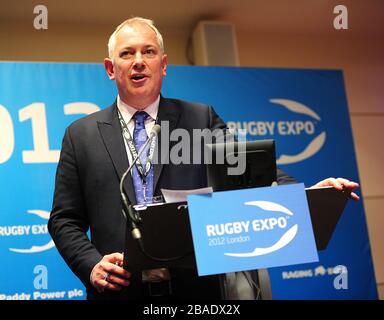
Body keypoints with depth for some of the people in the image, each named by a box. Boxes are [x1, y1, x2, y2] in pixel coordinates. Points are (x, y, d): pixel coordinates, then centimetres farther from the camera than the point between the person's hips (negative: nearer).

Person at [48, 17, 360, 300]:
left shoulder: (201, 119, 6)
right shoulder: (80, 135, 6)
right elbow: (65, 220, 6)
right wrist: (91, 265, -11)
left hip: (195, 289, 0)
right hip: (120, 289, 0)